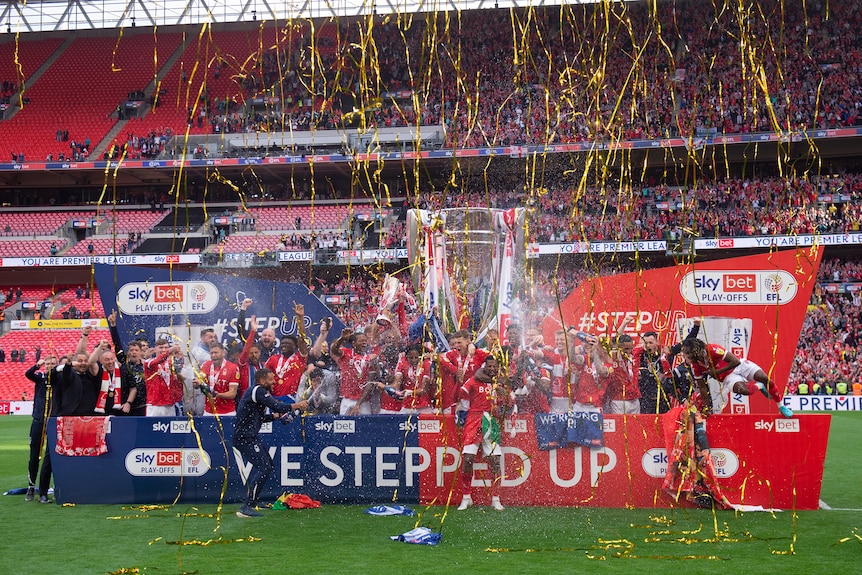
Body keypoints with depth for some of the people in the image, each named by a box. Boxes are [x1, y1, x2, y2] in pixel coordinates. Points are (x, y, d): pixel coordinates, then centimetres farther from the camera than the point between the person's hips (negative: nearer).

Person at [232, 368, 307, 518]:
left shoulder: (257, 391, 19)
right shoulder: (258, 391, -13)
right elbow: (276, 406, -21)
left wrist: (277, 416, 15)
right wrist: (297, 405, -9)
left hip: (249, 436, 11)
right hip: (245, 438, -11)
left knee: (267, 462, 24)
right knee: (265, 468, -17)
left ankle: (253, 499, 30)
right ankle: (246, 508, -19)